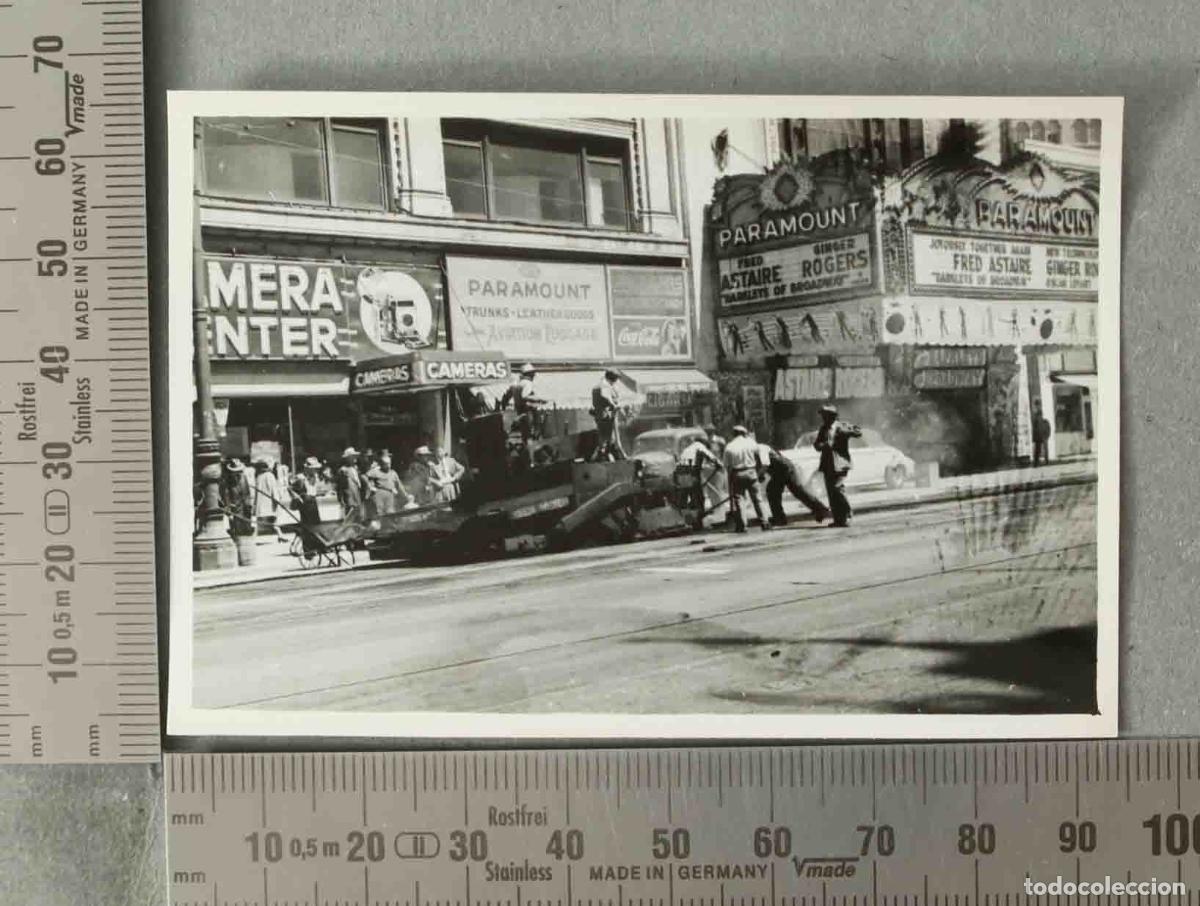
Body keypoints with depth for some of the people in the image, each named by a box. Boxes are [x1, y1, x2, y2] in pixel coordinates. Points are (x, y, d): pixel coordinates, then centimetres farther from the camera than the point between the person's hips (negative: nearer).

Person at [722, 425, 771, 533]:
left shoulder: (729, 447, 0)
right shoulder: (751, 443, 1)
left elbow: (727, 466, 0)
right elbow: (759, 460, 6)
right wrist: (759, 473, 20)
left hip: (737, 475, -1)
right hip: (751, 473, 1)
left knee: (737, 498, 7)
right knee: (756, 498, 7)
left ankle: (740, 525, 4)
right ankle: (763, 522, 5)